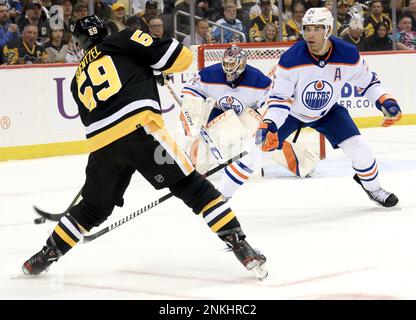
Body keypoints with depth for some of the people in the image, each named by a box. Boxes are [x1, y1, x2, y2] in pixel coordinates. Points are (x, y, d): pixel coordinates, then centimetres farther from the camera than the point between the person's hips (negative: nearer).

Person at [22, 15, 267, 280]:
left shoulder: (79, 78, 29)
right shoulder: (123, 40, 15)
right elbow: (181, 58, 6)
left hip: (101, 143, 5)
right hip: (139, 128, -5)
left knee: (94, 207, 26)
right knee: (191, 186, -1)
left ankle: (45, 257, 33)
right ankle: (240, 246, -9)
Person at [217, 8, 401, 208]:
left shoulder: (348, 55, -23)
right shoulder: (291, 59, -31)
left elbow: (367, 81, -5)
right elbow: (279, 98, -25)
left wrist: (386, 102, -18)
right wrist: (268, 125, -38)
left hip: (327, 111, 2)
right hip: (290, 111, -2)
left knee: (358, 147, -9)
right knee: (256, 149, -13)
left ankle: (373, 188, 22)